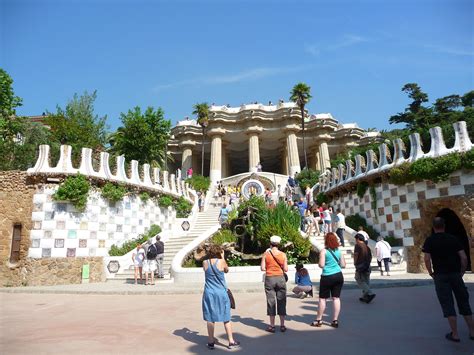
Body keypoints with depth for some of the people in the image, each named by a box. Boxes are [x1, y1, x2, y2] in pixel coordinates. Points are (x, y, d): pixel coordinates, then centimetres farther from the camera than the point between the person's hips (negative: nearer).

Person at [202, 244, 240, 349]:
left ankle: (211, 342, 17)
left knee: (210, 318, 10)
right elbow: (226, 270, 7)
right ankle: (231, 341, 17)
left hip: (209, 293, 2)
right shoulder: (221, 262, -11)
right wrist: (222, 257, 11)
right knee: (226, 318, 9)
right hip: (221, 293, -2)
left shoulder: (205, 263, -4)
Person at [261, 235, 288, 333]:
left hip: (269, 279, -1)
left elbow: (262, 268, -7)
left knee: (271, 301, 6)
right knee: (281, 302, 9)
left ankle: (272, 326, 10)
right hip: (280, 278, 1)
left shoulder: (266, 254, -6)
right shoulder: (283, 254, -3)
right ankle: (282, 325, 14)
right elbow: (286, 269, -3)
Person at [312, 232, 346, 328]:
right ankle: (335, 320, 13)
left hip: (327, 277, -4)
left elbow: (321, 265, -15)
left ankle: (319, 320, 13)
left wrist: (319, 262, 6)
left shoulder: (324, 251, -10)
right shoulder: (339, 251, 5)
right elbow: (343, 265, 8)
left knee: (322, 298, 5)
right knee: (336, 298, 9)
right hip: (338, 276, 5)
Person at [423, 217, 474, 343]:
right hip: (455, 274, 3)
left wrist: (431, 273, 3)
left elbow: (427, 259, -10)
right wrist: (462, 272, 10)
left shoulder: (430, 240, -2)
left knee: (448, 304, 2)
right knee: (464, 302, 15)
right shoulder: (453, 238, 4)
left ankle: (455, 334, 5)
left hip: (440, 275, -3)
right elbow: (464, 258, -1)